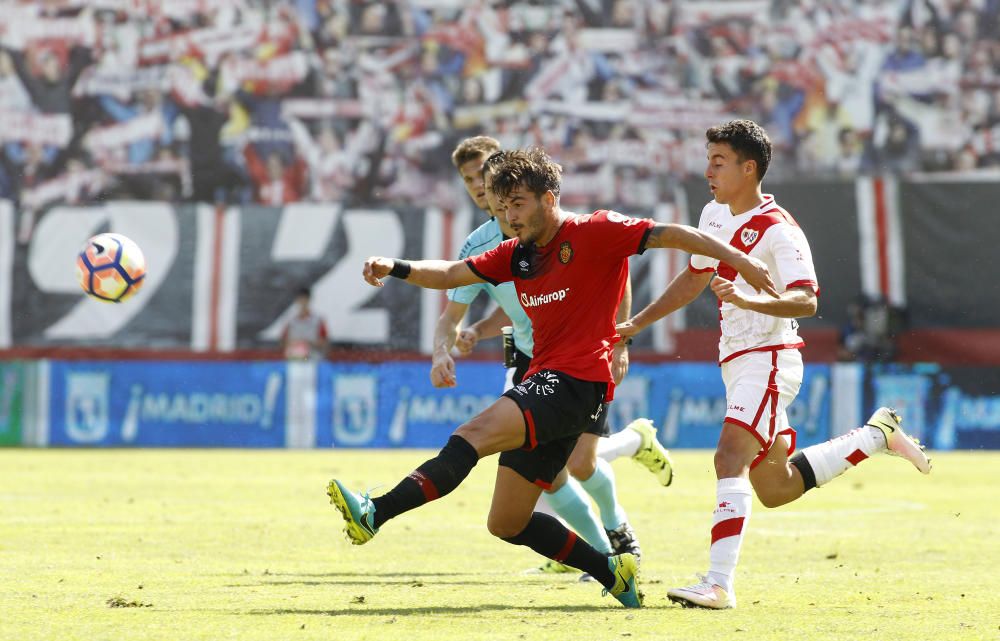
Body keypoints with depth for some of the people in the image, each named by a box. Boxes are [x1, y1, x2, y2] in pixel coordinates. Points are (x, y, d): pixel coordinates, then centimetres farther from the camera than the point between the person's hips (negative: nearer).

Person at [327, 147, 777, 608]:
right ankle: (612, 574, 18)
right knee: (506, 524, 9)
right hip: (542, 381, 10)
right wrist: (396, 269, -2)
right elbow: (451, 274, 15)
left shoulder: (596, 233, -4)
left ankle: (375, 514, -42)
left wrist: (739, 260, -12)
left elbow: (673, 235, -6)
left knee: (473, 435, -28)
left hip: (577, 382, -10)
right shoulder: (518, 253, 17)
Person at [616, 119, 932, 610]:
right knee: (775, 488, 17)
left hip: (768, 360, -9)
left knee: (730, 458, -25)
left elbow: (806, 300, -27)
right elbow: (694, 279, 26)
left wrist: (746, 299, -42)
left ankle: (719, 583, -30)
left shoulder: (777, 230, -16)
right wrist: (636, 323, 21)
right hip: (736, 362, 9)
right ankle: (879, 435, 34)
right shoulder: (714, 216, 10)